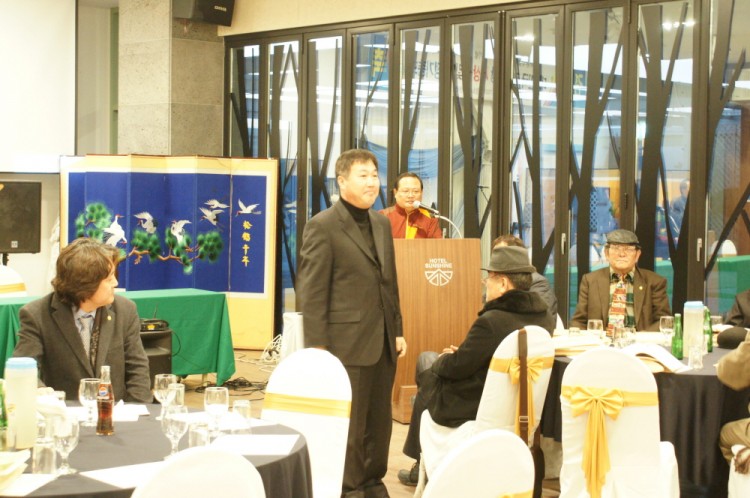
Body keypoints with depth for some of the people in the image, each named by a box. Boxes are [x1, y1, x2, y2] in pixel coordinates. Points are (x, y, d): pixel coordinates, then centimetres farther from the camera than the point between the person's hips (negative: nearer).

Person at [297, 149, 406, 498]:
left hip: (382, 342, 7)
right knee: (349, 425, 3)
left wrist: (397, 330, 14)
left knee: (380, 422, 14)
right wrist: (317, 347, -15)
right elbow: (311, 292, -12)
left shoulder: (381, 223, 13)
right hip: (348, 343, -7)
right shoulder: (323, 226, -9)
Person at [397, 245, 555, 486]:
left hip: (470, 411, -8)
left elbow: (457, 367, -18)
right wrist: (460, 354, 11)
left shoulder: (491, 321, -27)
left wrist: (442, 360, 3)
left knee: (426, 359, 17)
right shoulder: (546, 319, -3)